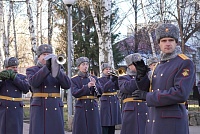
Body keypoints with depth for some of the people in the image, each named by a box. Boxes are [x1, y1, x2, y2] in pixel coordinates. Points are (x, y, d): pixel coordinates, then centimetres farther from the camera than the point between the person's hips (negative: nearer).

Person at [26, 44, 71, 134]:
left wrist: (56, 69, -13)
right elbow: (33, 82, -15)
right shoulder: (31, 70, 7)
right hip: (39, 109, -3)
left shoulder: (58, 70, 16)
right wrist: (47, 67, -19)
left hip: (56, 109, 3)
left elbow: (67, 85, -1)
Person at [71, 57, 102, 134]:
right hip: (81, 108, -3)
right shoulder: (74, 80, 2)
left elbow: (99, 93, 5)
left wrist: (95, 85, -14)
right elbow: (75, 93, -12)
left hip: (93, 107, 3)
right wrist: (87, 86, -23)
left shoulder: (93, 78, 11)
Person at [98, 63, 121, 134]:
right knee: (105, 125, -8)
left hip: (115, 102, 5)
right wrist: (111, 80, -21)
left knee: (112, 125, 7)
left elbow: (118, 87, 0)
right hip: (106, 102, -5)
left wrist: (116, 79, -13)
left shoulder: (113, 77, 13)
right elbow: (103, 89, -17)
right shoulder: (100, 80, 0)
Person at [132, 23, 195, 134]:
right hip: (154, 120, 7)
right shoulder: (159, 65, 17)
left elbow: (181, 94, -20)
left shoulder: (185, 63, -8)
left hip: (172, 123, -7)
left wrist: (148, 96, -15)